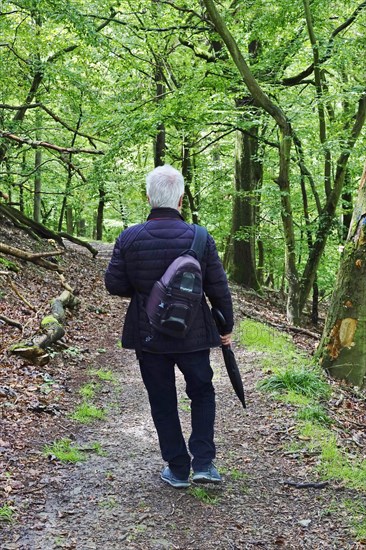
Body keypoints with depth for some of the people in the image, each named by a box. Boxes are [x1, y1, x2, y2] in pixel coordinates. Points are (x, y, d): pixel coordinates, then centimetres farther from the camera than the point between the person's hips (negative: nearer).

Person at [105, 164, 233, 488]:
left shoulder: (129, 238, -10)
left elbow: (114, 284, -3)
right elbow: (219, 289, -4)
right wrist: (227, 326, 10)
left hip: (148, 337, 1)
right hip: (192, 336, 0)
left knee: (163, 403, 13)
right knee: (202, 394, 19)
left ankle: (178, 470, 21)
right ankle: (203, 463, 12)